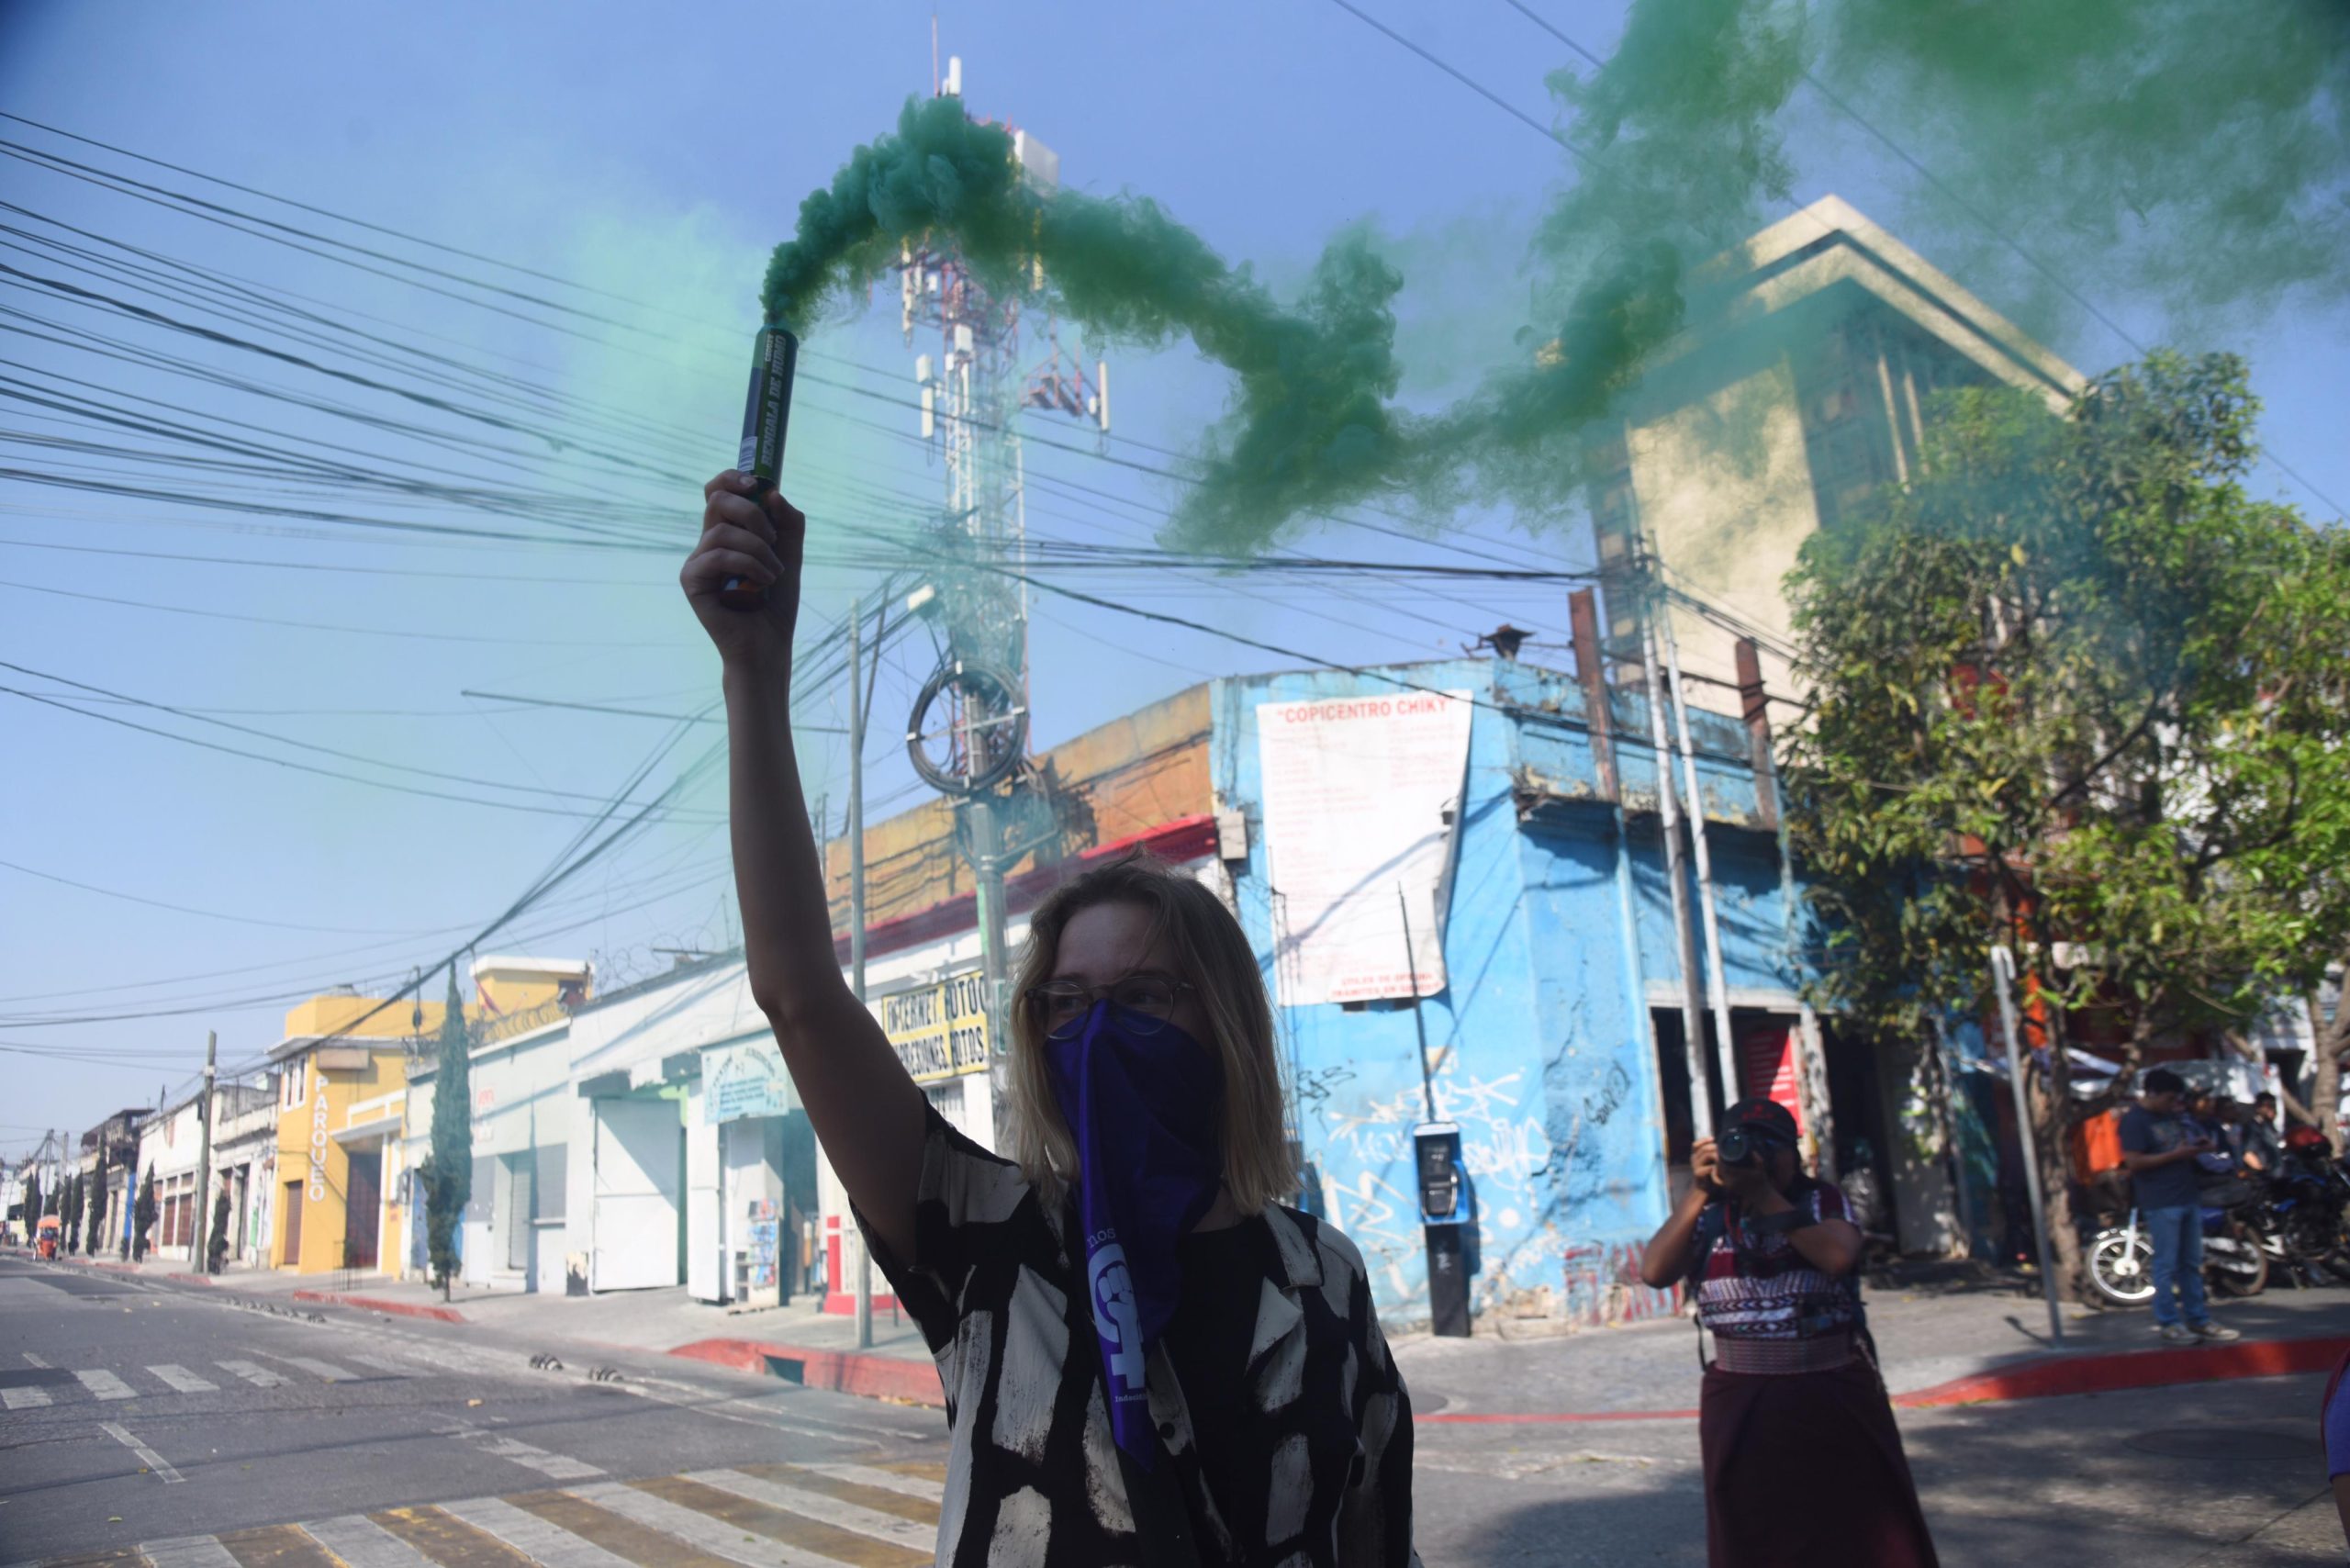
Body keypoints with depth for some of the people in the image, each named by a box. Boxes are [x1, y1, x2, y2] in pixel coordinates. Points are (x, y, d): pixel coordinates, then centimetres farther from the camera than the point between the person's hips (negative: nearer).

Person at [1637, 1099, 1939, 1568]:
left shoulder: (1824, 1200, -1)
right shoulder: (1708, 1216, 1)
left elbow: (1838, 1257, -21)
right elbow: (1655, 1273, -13)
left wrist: (1765, 1196, -22)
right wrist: (1698, 1192, -17)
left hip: (1836, 1396, -1)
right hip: (1741, 1405, 1)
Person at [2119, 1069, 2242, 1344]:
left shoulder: (2176, 1115, 16)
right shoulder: (2134, 1120, -10)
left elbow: (2198, 1136, 30)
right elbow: (2133, 1162, -17)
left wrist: (2201, 1146, 5)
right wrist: (2176, 1155, -18)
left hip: (2189, 1198, 8)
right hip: (2160, 1204, -8)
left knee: (2192, 1264, 13)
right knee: (2166, 1266, -5)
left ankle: (2198, 1320, 21)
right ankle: (2169, 1324, 1)